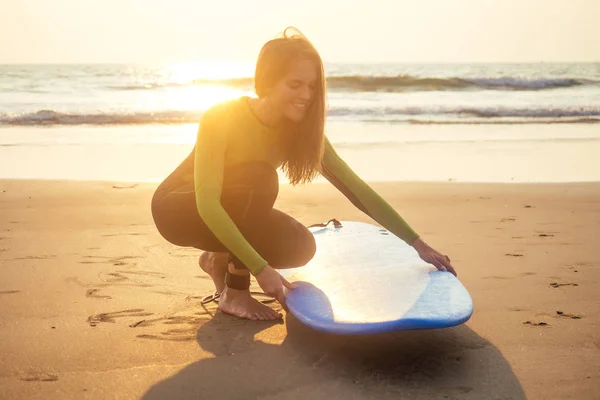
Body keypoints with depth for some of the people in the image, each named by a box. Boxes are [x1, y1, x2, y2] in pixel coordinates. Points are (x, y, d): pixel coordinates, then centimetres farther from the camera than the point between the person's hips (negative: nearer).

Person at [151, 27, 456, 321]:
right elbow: (207, 204, -36)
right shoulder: (221, 119, -29)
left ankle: (220, 259, 7)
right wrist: (260, 268, -42)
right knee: (260, 178, -32)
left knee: (300, 247, -20)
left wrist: (417, 243, -18)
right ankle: (234, 293, -20)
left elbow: (356, 188, -15)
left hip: (234, 212, 5)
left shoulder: (301, 129, -13)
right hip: (178, 209, -5)